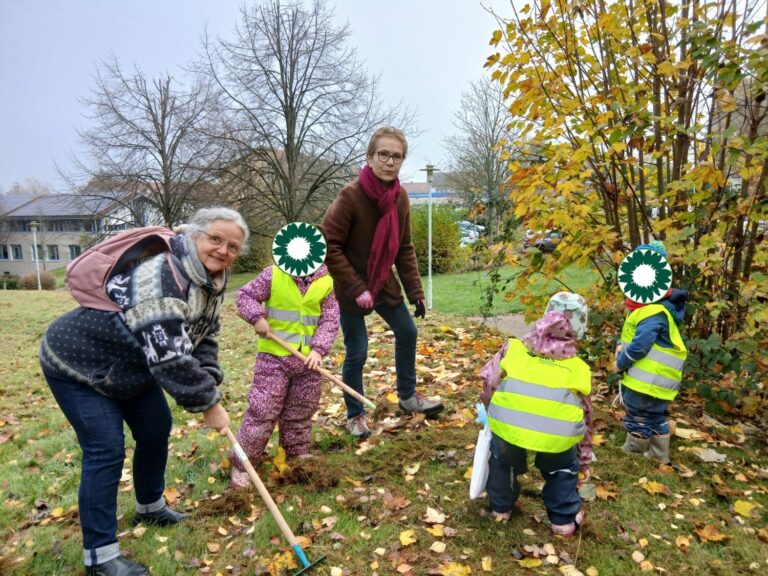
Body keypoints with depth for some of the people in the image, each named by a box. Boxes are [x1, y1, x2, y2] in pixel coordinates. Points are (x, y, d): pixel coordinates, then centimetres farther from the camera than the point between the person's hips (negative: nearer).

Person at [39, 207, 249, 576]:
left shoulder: (212, 282, -6)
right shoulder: (163, 278, -37)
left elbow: (203, 338, 1)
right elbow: (170, 356, -40)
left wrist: (211, 387, -11)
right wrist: (208, 403, -32)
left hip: (129, 367, 9)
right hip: (77, 364, -9)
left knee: (156, 430, 13)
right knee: (106, 449, -9)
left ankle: (150, 507, 36)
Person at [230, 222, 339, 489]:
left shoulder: (326, 283, -1)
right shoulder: (273, 275, -7)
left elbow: (330, 319, -2)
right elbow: (245, 295, -1)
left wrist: (318, 349, -13)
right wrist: (258, 318, -18)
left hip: (307, 359, 3)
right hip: (274, 356, -3)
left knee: (300, 414, 18)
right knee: (262, 411, 1)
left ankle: (298, 456, 38)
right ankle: (242, 464, 16)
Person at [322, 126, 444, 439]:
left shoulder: (400, 197, -4)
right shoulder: (350, 196, -23)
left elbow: (404, 248, 4)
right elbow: (329, 246, -21)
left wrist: (415, 290, 1)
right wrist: (356, 288, -24)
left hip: (384, 282, 7)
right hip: (350, 287, -6)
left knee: (407, 332, 14)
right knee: (357, 351, 0)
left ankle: (407, 396, 36)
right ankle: (355, 415, 23)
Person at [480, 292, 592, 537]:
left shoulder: (514, 348, 20)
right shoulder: (578, 368, 23)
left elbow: (488, 381, 16)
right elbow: (585, 417, 30)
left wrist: (493, 413, 35)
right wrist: (584, 460, 42)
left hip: (509, 423, 0)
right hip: (558, 436, 1)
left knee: (503, 460, 32)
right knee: (562, 468, 33)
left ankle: (500, 507, 46)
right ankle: (564, 518, 41)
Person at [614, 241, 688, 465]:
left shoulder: (656, 312, -24)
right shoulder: (645, 304, 10)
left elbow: (640, 345, -28)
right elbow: (633, 333, 18)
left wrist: (620, 363, -14)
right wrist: (621, 345, -3)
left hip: (648, 380, -10)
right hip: (649, 379, 10)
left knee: (638, 420, 5)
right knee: (655, 418, 22)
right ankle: (658, 456, 36)